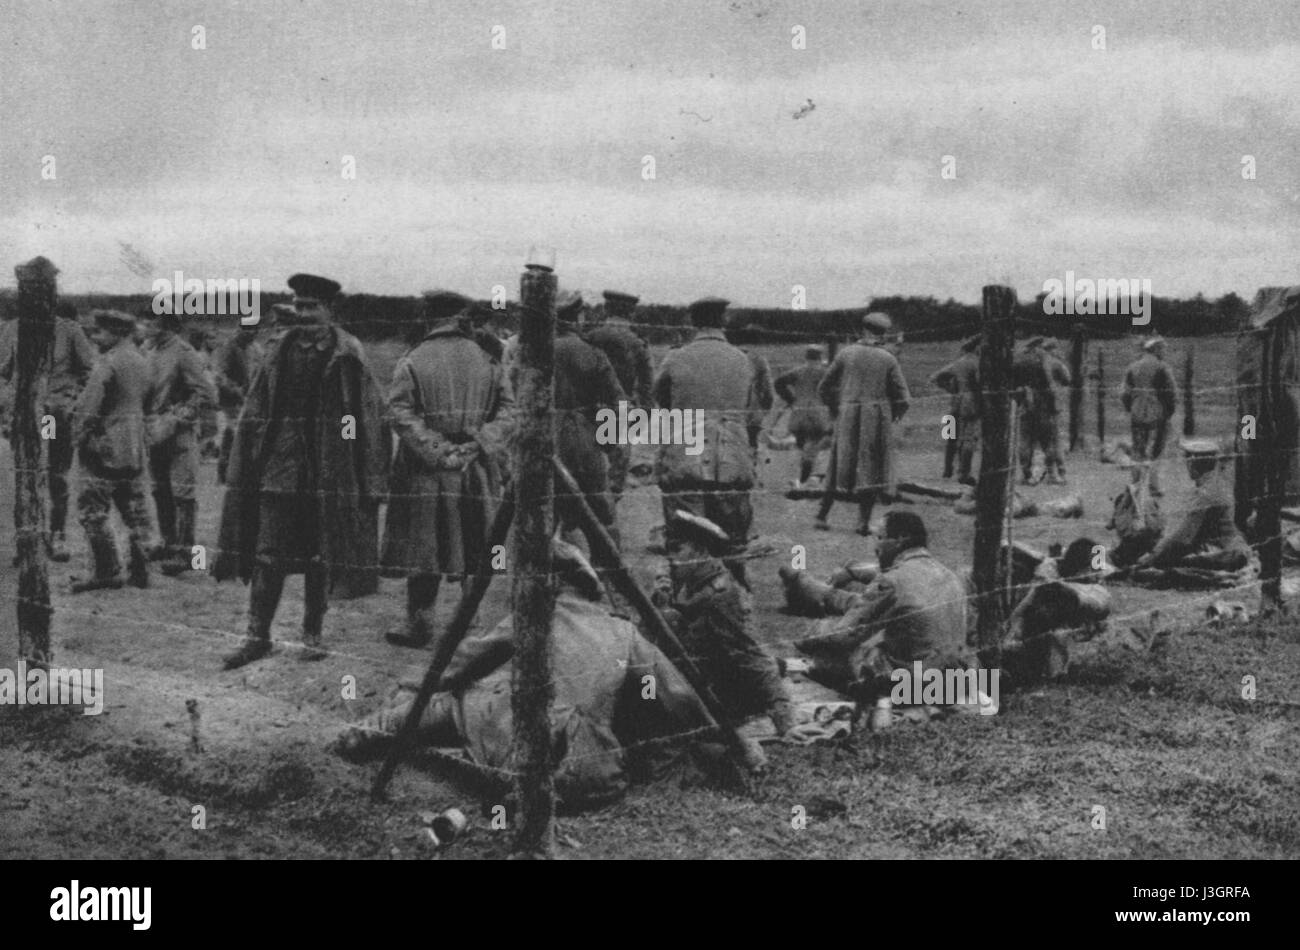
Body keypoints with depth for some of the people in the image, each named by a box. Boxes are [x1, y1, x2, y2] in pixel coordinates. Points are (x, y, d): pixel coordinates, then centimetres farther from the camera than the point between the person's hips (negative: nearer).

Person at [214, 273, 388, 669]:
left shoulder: (348, 357, -2)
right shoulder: (278, 350, 5)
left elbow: (370, 419, -1)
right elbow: (255, 413, 9)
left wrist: (370, 481, -5)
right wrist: (245, 468, 3)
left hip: (329, 470, -2)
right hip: (279, 466, 2)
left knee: (320, 558, 6)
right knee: (268, 556, 0)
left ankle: (312, 636, 18)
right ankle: (257, 636, 8)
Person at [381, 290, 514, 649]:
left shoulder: (411, 363, -3)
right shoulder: (487, 361, 5)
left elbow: (400, 415, -13)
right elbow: (506, 411, -1)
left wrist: (437, 452, -14)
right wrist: (478, 446, -8)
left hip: (426, 472, -2)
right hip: (478, 472, 2)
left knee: (423, 552, 4)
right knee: (477, 552, 9)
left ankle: (420, 626, 5)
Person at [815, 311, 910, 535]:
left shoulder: (845, 354, 2)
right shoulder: (887, 359, -1)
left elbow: (824, 388, 7)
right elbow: (902, 399, -1)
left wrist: (835, 411, 20)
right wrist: (890, 417, 16)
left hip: (847, 417, 2)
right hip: (878, 419, -2)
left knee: (841, 465, 13)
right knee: (872, 469, 5)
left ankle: (821, 515, 11)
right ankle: (864, 522, 0)